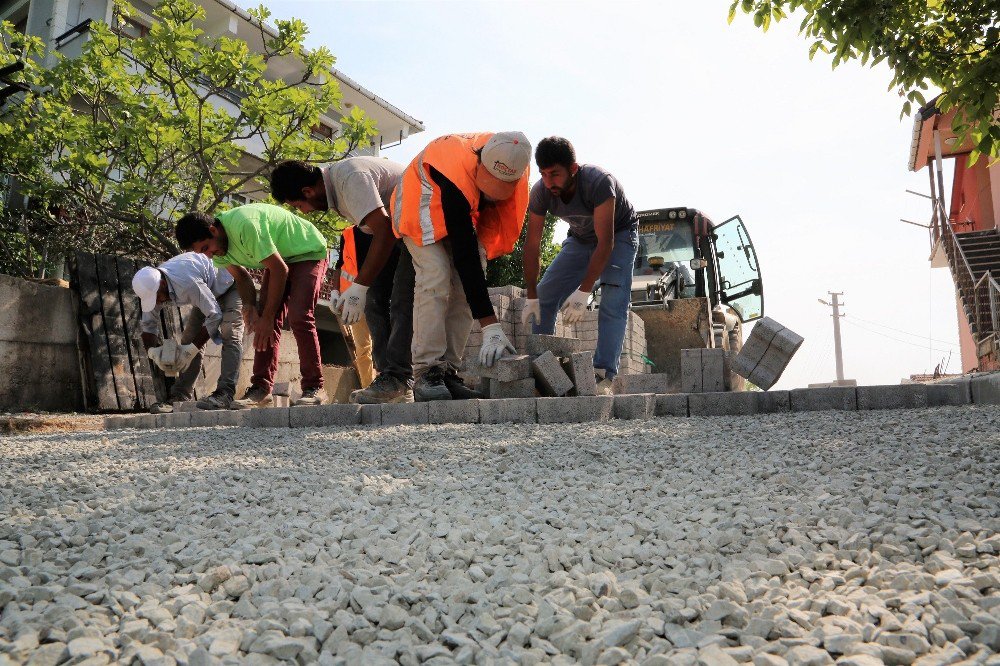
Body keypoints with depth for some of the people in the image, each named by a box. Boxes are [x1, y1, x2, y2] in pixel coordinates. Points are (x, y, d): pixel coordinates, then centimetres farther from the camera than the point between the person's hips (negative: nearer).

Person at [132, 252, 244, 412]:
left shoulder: (187, 282, -41)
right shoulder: (152, 285, -15)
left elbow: (214, 315, -35)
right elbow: (147, 324, -3)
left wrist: (192, 349, -30)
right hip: (209, 291, 8)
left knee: (230, 334, -24)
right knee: (189, 338, -2)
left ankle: (225, 393, -29)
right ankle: (180, 395, -1)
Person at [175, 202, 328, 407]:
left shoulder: (244, 226, -35)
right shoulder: (216, 245, -8)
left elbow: (280, 269, -30)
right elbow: (241, 276, 4)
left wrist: (267, 317, -25)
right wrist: (249, 305, -17)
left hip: (308, 252, -8)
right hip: (278, 258, 8)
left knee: (299, 318, -22)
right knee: (265, 323, -5)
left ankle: (314, 387, -15)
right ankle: (261, 387, -5)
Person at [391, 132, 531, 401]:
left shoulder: (511, 159, -25)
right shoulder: (456, 180, -43)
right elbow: (465, 257, -44)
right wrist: (490, 326, -45)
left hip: (469, 211, 6)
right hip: (424, 206, -6)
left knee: (465, 286, -9)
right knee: (436, 279, -26)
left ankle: (448, 371, -6)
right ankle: (426, 373, -23)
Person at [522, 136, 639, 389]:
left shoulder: (599, 182, -38)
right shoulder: (541, 192, -24)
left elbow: (606, 243, -38)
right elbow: (532, 245, -18)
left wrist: (584, 292, -42)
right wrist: (531, 297, -21)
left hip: (618, 234, -5)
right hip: (580, 238, 5)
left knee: (613, 302, -24)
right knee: (544, 296, -3)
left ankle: (604, 376, -27)